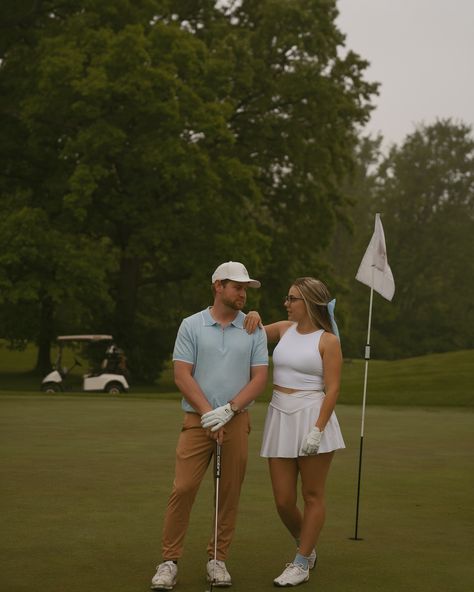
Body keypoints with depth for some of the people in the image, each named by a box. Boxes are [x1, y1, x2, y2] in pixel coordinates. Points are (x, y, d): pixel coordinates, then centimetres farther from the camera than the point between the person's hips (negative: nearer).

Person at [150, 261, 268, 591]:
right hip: (197, 420, -2)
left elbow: (259, 378, 0)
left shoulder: (254, 330, 5)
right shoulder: (192, 326, 1)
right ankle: (170, 561, 1)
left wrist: (228, 409, -12)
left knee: (230, 493, 4)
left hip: (236, 421, 2)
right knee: (183, 489, -7)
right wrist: (208, 413, -12)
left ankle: (218, 559, 15)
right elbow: (182, 375, -4)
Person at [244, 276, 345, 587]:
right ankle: (307, 549, 30)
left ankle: (302, 564, 12)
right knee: (283, 501, 6)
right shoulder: (284, 329, 11)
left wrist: (318, 430, -19)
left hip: (311, 418, -6)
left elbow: (332, 389, -11)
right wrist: (254, 315, 5)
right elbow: (251, 332, 27)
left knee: (313, 496, 2)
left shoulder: (328, 341, -6)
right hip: (280, 418, 6)